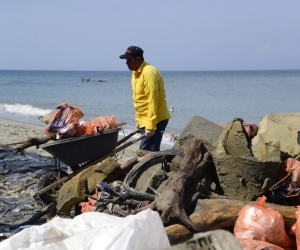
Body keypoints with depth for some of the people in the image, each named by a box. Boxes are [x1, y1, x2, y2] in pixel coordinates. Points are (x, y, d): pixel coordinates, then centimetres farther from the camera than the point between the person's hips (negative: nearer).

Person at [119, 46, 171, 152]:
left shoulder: (149, 72, -19)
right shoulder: (136, 73, 12)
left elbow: (152, 100, -23)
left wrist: (150, 126, -25)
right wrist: (138, 119, 17)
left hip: (155, 120, -9)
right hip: (144, 120, 10)